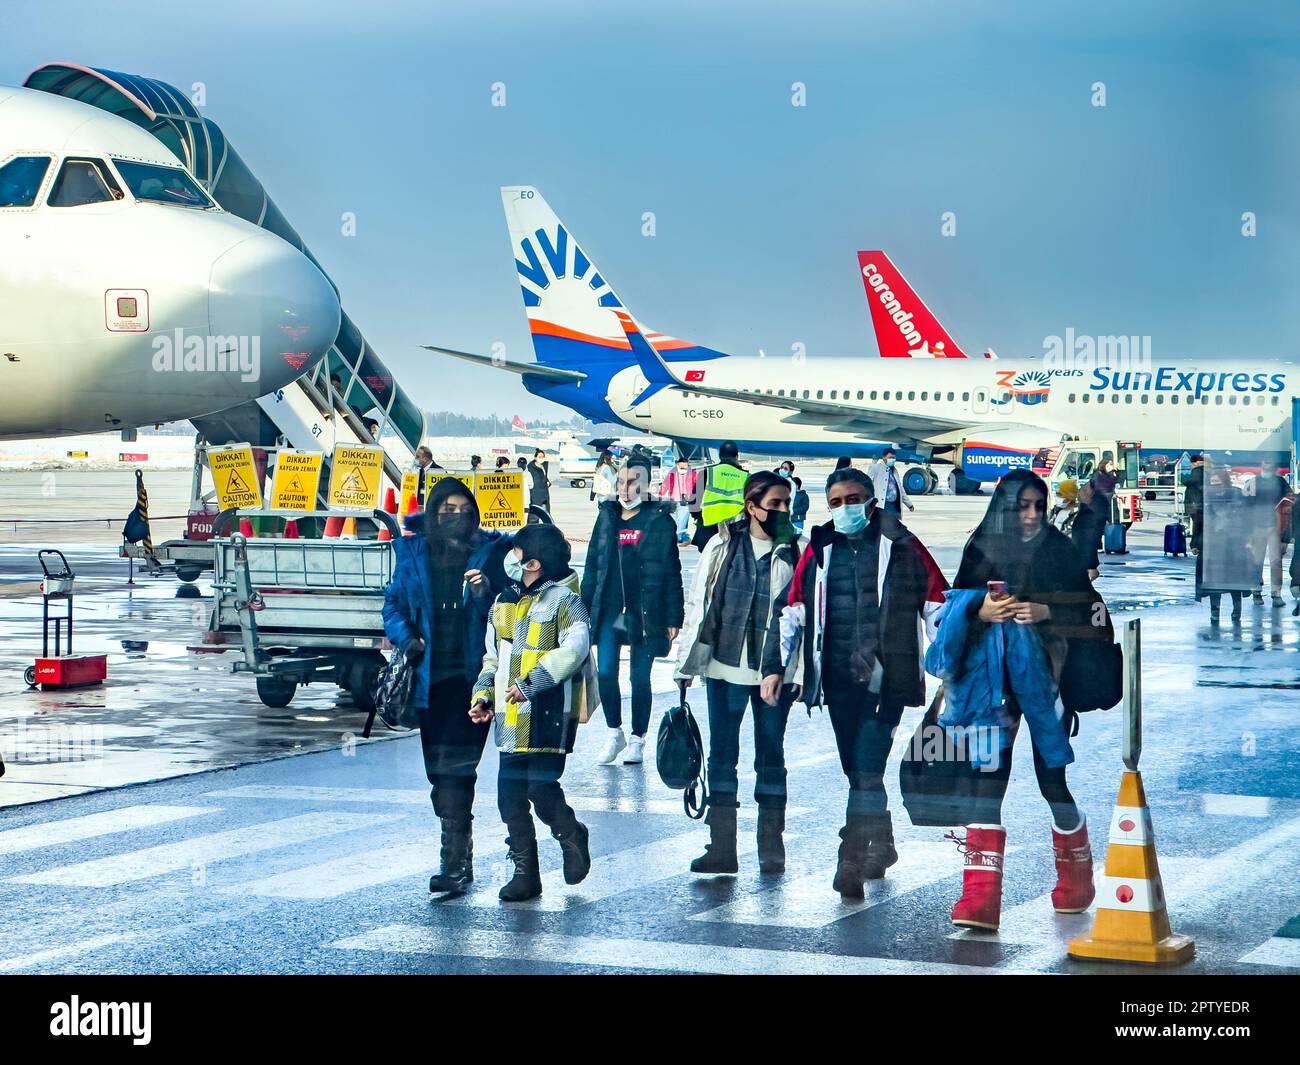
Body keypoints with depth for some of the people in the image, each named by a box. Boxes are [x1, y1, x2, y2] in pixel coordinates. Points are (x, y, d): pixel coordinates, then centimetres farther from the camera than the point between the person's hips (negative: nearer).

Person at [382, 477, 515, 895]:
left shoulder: (491, 551, 1)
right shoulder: (413, 553, 9)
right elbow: (394, 602, 16)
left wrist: (488, 592, -20)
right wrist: (406, 638, -1)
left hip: (473, 675, -4)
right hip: (430, 678, 4)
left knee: (454, 767, -12)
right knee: (440, 769, 8)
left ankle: (456, 862, -12)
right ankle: (458, 852, 22)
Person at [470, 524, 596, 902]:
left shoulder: (563, 600, -5)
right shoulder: (504, 602, 18)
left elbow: (575, 647, -20)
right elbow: (493, 657, 26)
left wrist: (533, 683, -27)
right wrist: (484, 694, 10)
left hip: (549, 715, -7)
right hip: (511, 718, 7)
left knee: (541, 788, -12)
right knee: (510, 796, 4)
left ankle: (572, 838, 17)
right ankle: (525, 873, 14)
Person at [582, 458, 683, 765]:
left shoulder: (659, 521, -2)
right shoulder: (607, 517, 10)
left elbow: (671, 573, -3)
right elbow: (593, 564, 12)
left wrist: (673, 618, -6)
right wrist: (585, 607, 7)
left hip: (644, 613, -3)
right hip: (608, 610, 3)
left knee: (640, 679, 3)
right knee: (606, 673, -2)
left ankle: (637, 740, 15)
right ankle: (615, 734, 16)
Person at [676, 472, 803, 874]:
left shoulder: (794, 552, -1)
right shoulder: (723, 546, 2)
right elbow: (699, 602, 6)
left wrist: (803, 673, -6)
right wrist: (688, 661, 5)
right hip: (726, 665, 1)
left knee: (771, 754, 6)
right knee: (722, 753, 4)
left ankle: (771, 849, 13)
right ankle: (721, 848, 9)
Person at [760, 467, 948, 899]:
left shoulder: (902, 547, 2)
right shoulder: (819, 550, 12)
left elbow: (937, 607, 3)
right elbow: (791, 611, 14)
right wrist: (774, 666, 8)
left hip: (885, 677, -4)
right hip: (837, 679, 4)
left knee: (867, 768, -13)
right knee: (858, 770, 11)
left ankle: (852, 860, -15)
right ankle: (880, 846, 28)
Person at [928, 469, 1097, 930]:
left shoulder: (1059, 549, 4)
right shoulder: (981, 549, 7)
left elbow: (1084, 610, 2)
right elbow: (955, 604, 11)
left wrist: (1045, 611, -15)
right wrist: (980, 609, -10)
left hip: (1042, 672, -1)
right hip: (990, 677, 1)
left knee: (1053, 775, 5)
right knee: (987, 775, -9)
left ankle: (1075, 878, 29)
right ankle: (980, 896, -14)